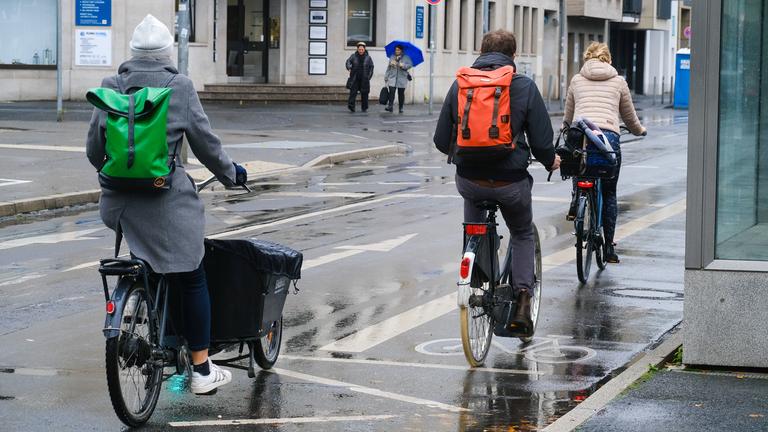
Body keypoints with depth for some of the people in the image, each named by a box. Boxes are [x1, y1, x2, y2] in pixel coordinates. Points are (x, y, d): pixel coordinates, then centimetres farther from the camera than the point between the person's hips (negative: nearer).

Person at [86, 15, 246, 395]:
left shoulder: (110, 87, 5)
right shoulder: (179, 88, -4)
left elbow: (93, 147, 10)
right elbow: (204, 143, 0)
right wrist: (231, 174, 17)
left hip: (119, 201, 4)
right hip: (165, 200, -4)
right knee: (192, 280, 6)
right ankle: (202, 371, 7)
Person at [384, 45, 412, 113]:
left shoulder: (406, 58, 4)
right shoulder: (392, 57, 13)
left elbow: (410, 65, -8)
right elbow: (388, 68, 15)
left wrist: (403, 65, -25)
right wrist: (386, 77, 13)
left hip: (402, 79, -1)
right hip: (392, 79, 1)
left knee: (401, 94, 4)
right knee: (391, 92, -14)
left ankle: (401, 108, 13)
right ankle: (390, 106, -20)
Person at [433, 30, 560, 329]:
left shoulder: (459, 84, 1)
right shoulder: (524, 86, -6)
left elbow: (441, 141, 5)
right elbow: (542, 142, -5)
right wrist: (551, 161, 18)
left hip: (469, 179, 2)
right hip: (510, 181, -2)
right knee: (522, 234, 25)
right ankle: (523, 296, 10)